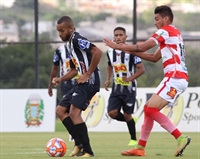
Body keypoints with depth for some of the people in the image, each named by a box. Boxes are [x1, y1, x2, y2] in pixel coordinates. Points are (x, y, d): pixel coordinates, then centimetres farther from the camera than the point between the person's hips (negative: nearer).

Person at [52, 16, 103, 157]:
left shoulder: (78, 40, -11)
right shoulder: (70, 44, 20)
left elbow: (98, 52, -25)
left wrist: (88, 74, -22)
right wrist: (60, 79, 13)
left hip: (89, 82, -11)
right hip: (81, 83, 11)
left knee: (74, 113, -20)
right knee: (60, 110, 11)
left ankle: (87, 151, -16)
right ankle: (79, 143, 8)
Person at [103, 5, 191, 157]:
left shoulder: (166, 31, -6)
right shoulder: (173, 33, 24)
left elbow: (142, 47, -8)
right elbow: (155, 57, 23)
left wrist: (117, 46, 0)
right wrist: (131, 51, 16)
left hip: (175, 78, -10)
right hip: (177, 78, 10)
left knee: (151, 109, -15)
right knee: (149, 108, 11)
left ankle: (181, 138, -19)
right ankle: (140, 148, 11)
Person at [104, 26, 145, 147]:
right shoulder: (110, 52, 4)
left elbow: (141, 69, -12)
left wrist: (130, 78, -24)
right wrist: (108, 80, 9)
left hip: (129, 88, -5)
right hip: (116, 88, 5)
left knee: (127, 115, -2)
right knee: (112, 113, -10)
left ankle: (134, 140, 16)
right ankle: (130, 121, 19)